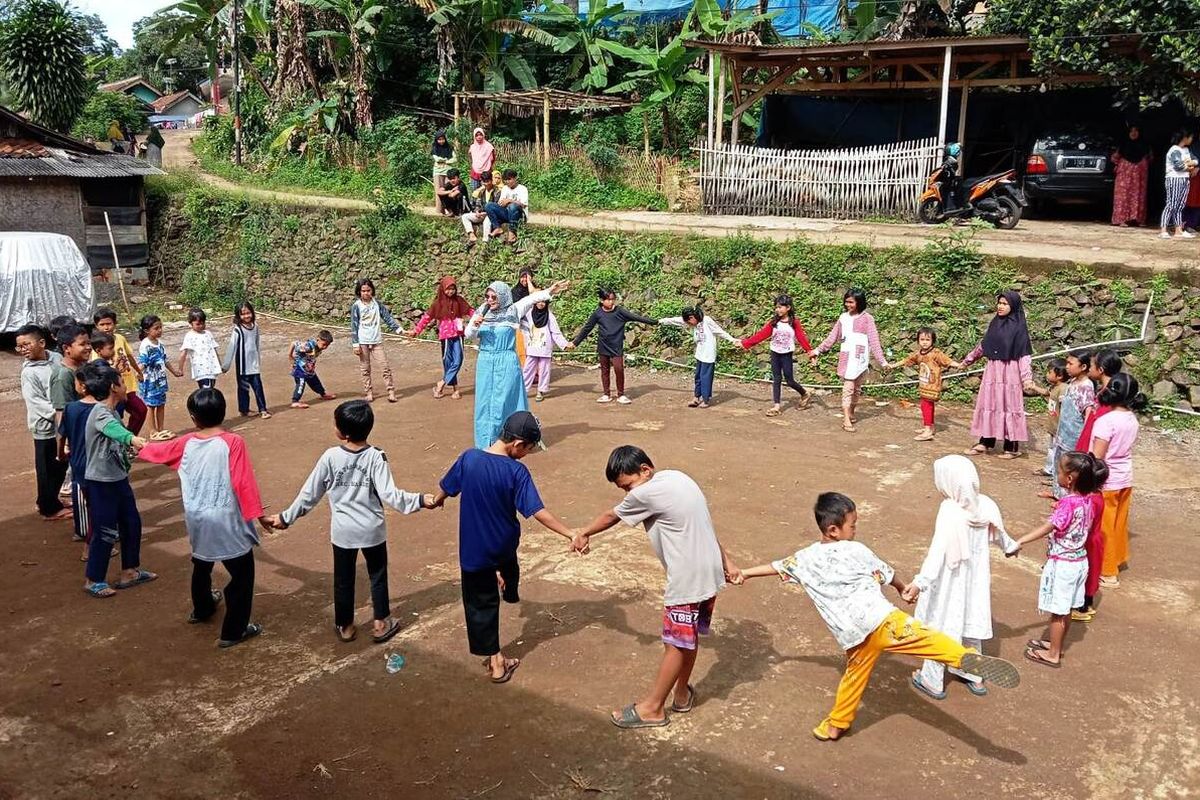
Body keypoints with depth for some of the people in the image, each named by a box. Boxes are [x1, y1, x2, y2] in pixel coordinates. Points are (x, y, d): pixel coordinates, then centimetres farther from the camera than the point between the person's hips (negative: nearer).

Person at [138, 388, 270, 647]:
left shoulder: (187, 443, 0)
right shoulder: (233, 442, -17)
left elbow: (157, 451, 20)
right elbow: (244, 483, -19)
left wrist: (140, 446, 41)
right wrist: (259, 515, -12)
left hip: (197, 519, 6)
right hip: (226, 521, -6)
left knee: (202, 563, 30)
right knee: (242, 572, 5)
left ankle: (201, 609, 51)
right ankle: (233, 631, 8)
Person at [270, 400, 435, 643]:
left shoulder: (330, 457, -14)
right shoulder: (376, 457, -17)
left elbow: (310, 494, -7)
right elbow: (388, 494, -21)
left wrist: (286, 517, 5)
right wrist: (419, 500, -14)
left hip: (343, 530, 1)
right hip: (372, 529, 0)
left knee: (343, 579, 17)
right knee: (378, 575, 18)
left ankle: (345, 626, 31)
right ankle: (381, 624, 27)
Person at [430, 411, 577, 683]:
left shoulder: (469, 458, -16)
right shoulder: (517, 471, -23)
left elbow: (444, 489, 0)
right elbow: (538, 512, -26)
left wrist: (436, 501, 24)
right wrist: (571, 534, -20)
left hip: (474, 548, 0)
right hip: (504, 545, 0)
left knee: (481, 603, 12)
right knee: (507, 566, 35)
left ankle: (495, 660, 16)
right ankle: (509, 592, 67)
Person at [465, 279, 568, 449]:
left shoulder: (513, 310, -5)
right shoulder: (481, 312, 4)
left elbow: (531, 299, -19)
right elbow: (468, 335, 5)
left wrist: (549, 292, -33)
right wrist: (474, 325, -16)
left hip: (506, 363, -4)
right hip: (485, 363, 4)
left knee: (505, 401, -1)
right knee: (485, 402, 8)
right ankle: (486, 441, 19)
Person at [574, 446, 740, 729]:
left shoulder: (647, 493, -19)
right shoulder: (676, 477, 8)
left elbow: (611, 516, -1)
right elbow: (702, 525, 13)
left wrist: (584, 534, 16)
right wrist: (727, 562, 17)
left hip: (688, 579, -9)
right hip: (708, 572, 9)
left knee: (675, 643, 5)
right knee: (690, 637, 22)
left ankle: (653, 707, 20)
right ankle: (681, 693, 38)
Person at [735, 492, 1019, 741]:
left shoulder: (806, 557, 13)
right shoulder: (857, 550, 4)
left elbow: (776, 567, 25)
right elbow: (887, 575, 17)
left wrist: (744, 573, 41)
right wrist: (903, 587, 38)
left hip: (853, 636, 4)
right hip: (881, 619, -4)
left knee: (854, 676, 23)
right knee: (926, 637, -18)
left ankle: (836, 724, 35)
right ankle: (965, 658, -42)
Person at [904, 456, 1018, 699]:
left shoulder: (950, 511, -27)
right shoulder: (986, 505, -8)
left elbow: (937, 551, -33)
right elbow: (998, 534, 11)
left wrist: (919, 583, -37)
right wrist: (1010, 546, 34)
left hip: (950, 581, -6)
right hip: (975, 579, 6)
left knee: (938, 626, 10)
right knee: (971, 623, 22)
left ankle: (933, 681, 22)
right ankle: (975, 677, 37)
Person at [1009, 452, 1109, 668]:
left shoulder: (1068, 503, -25)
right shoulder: (1086, 500, -1)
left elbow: (1047, 528, -34)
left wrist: (1020, 541, -38)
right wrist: (1058, 504, 23)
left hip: (1062, 564, -8)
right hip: (1079, 561, 8)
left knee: (1058, 611, 5)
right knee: (1065, 610, 21)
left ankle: (1053, 654, 17)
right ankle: (1056, 644, 36)